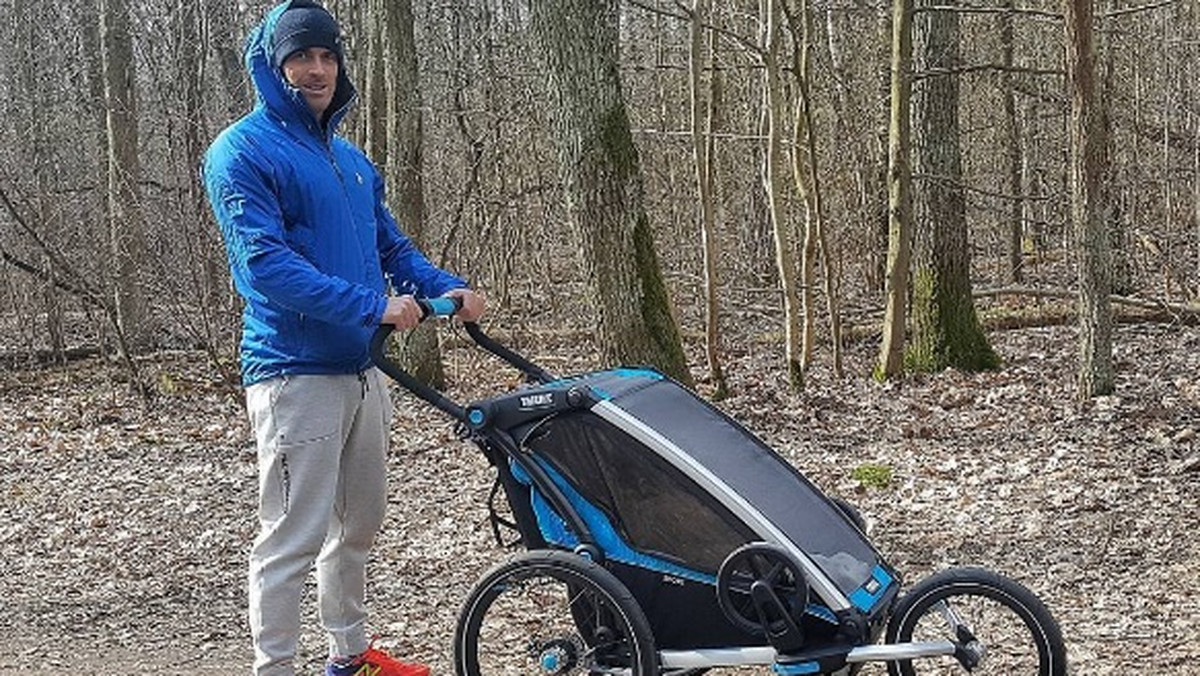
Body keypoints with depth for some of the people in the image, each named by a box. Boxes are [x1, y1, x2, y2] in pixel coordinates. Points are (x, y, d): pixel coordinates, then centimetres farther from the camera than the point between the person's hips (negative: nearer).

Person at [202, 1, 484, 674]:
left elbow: (391, 244, 21)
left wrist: (449, 287, 1)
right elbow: (265, 264, -20)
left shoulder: (351, 158, 16)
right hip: (295, 372, -8)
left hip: (362, 367, 8)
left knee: (360, 523, 18)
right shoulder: (244, 151, -9)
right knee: (294, 539, -5)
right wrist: (372, 305, -26)